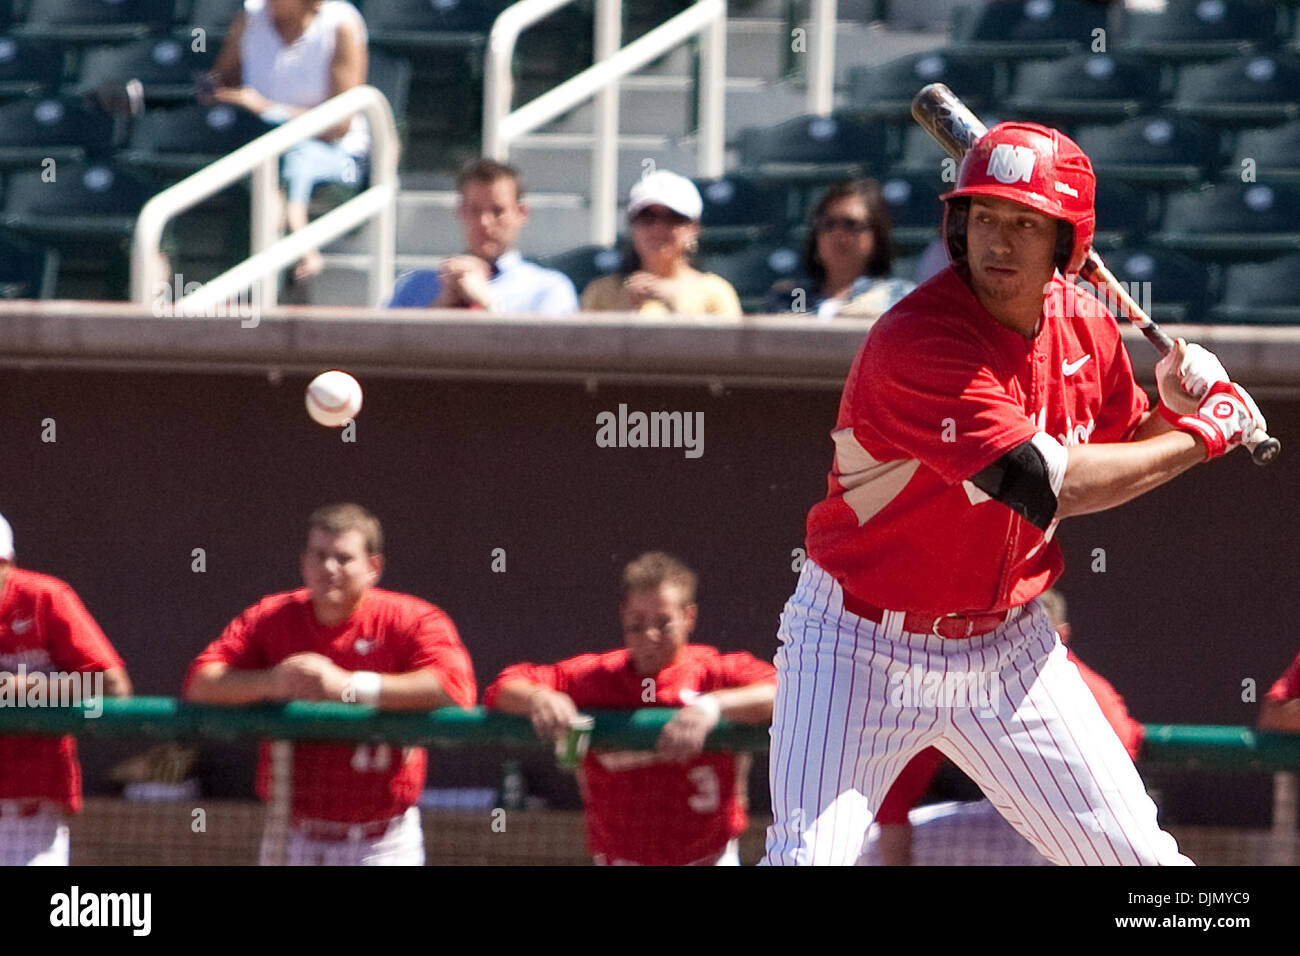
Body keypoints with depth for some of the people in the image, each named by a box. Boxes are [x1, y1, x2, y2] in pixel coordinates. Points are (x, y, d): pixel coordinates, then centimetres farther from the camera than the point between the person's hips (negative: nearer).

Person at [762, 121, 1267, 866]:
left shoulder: (1082, 324, -1)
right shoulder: (916, 343, -26)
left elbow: (1130, 456, 16)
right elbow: (1051, 486, -30)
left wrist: (1176, 405, -6)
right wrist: (1202, 433, -18)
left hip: (1008, 641, 6)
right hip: (864, 644, -6)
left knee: (1139, 855, 5)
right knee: (808, 857, -20)